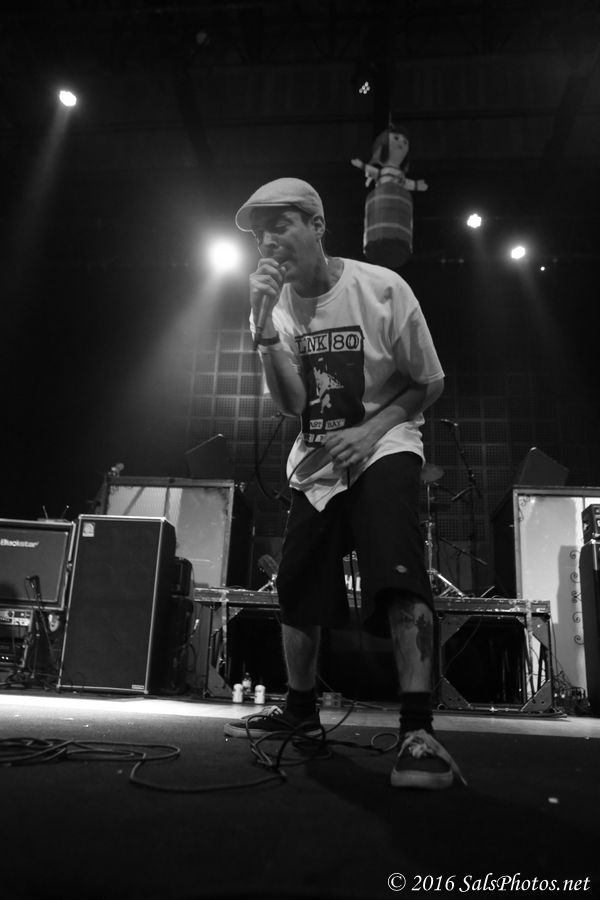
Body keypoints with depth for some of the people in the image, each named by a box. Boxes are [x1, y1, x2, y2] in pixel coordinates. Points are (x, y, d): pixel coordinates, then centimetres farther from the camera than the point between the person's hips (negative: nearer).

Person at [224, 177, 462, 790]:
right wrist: (263, 324, -22)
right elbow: (290, 405, -12)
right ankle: (300, 709, 27)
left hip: (384, 447, -4)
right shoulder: (277, 304, -1)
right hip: (315, 462, 5)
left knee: (396, 570, -27)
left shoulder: (381, 288, -12)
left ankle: (417, 728, -19)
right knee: (296, 585, 9)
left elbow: (430, 383, -4)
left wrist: (370, 431, -17)